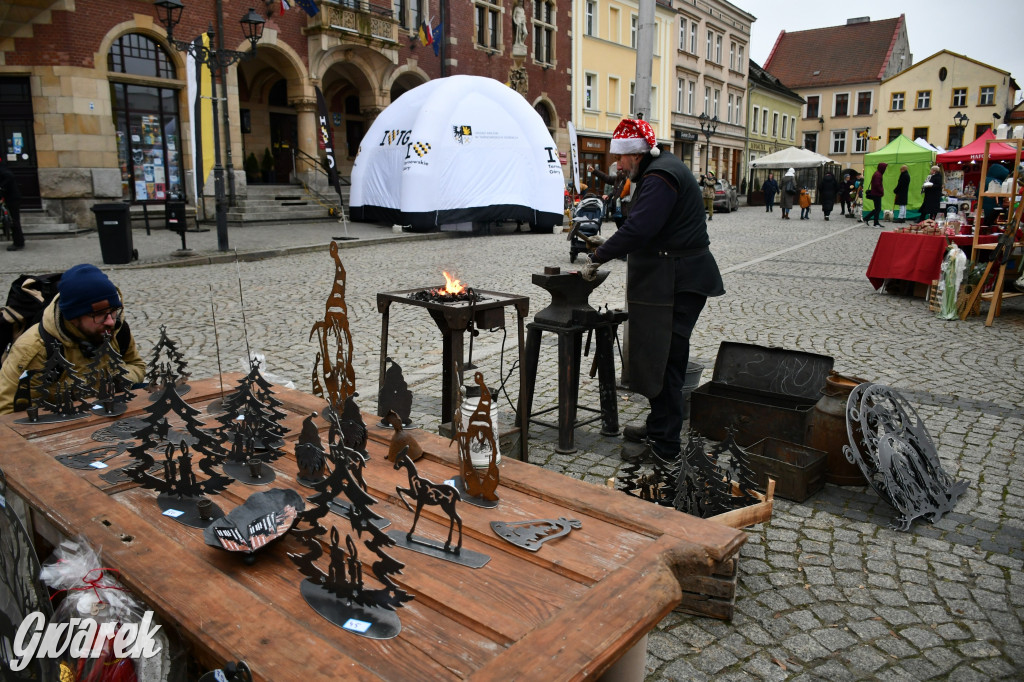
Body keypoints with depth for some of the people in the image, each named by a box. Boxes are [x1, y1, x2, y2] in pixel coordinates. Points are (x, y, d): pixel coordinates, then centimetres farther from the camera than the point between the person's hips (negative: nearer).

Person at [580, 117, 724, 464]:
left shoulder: (660, 177, -16)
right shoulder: (661, 169, 18)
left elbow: (639, 228, -26)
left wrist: (598, 258, -18)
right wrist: (607, 245, 18)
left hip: (676, 282, -11)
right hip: (669, 278, 11)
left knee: (663, 360, -6)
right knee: (659, 357, 16)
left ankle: (664, 444, 1)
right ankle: (659, 426, 28)